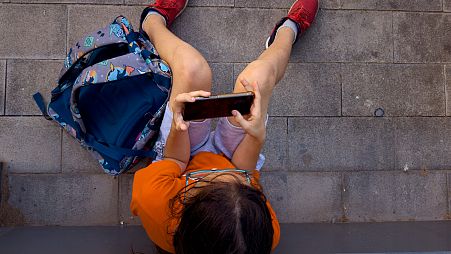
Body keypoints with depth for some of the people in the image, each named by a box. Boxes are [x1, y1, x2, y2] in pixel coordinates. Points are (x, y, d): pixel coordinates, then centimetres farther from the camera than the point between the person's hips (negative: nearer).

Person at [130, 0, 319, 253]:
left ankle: (154, 22, 27)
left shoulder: (151, 198, -46)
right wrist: (258, 136, -35)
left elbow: (176, 162, -19)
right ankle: (287, 32, 28)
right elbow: (245, 172, -18)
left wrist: (177, 128, -35)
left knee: (192, 67, -17)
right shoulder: (266, 233, -40)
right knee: (257, 77, -17)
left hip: (189, 154, 0)